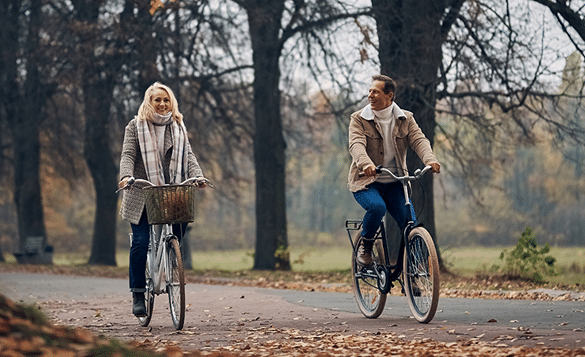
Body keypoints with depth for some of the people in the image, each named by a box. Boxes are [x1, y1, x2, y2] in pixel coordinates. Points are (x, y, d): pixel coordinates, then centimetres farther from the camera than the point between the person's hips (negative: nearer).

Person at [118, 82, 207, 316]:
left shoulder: (178, 127, 15)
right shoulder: (135, 126, 6)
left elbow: (188, 156, 7)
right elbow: (128, 155, -4)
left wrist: (197, 175, -13)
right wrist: (126, 176, -24)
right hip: (142, 196, -3)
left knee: (175, 240, -9)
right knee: (141, 243, -9)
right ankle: (138, 294, 0)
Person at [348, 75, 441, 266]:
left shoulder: (406, 119, 6)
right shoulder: (359, 119, -3)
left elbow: (419, 140, -9)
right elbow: (357, 145, -20)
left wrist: (430, 159, -32)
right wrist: (366, 163, -43)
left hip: (394, 183, 3)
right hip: (366, 182, -3)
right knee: (377, 207, -34)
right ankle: (365, 244, -6)